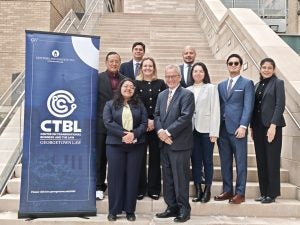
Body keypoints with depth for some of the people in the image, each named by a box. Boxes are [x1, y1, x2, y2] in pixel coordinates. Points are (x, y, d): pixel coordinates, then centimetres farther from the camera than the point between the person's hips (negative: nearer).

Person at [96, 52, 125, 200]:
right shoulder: (98, 78, -1)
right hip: (102, 123, -2)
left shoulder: (125, 80, 7)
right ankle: (99, 187, 17)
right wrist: (94, 119, -7)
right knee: (100, 157, 7)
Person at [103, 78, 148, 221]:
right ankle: (114, 210, 11)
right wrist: (124, 134, -18)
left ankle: (130, 210, 13)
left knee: (132, 177, 4)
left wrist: (134, 134, -16)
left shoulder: (139, 105, 12)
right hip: (115, 145, -1)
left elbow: (144, 123, 3)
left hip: (136, 145, 2)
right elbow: (108, 122, -6)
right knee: (115, 176, 1)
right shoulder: (110, 104, 7)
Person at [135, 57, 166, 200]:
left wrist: (155, 121, -7)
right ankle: (140, 189, 14)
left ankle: (154, 189, 16)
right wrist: (146, 121, -10)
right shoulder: (136, 84, 4)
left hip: (157, 126, 1)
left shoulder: (161, 83, 7)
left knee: (155, 158, 5)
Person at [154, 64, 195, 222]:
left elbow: (185, 117, -15)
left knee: (180, 177, -1)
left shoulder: (187, 94, -5)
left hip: (179, 143, -7)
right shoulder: (161, 95, 17)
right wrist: (160, 131, -8)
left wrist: (168, 132, -16)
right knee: (167, 177, 12)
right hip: (164, 143, 7)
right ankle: (172, 207, 23)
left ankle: (184, 209, 11)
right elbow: (157, 115, 11)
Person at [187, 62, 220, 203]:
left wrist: (214, 132, -10)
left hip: (206, 129, -2)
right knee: (195, 161, 6)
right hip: (192, 129, 3)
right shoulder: (187, 90, 10)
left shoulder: (211, 88, 2)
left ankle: (207, 190, 13)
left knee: (207, 160, 4)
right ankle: (198, 190, 14)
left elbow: (215, 110, -3)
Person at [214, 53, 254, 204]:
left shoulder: (247, 83, 2)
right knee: (225, 162, 9)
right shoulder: (221, 85, 18)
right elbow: (219, 106, 14)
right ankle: (227, 190, 19)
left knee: (240, 162, 1)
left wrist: (243, 126, -17)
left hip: (237, 128, -5)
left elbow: (248, 106, -7)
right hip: (222, 128, 5)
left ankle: (240, 193, 9)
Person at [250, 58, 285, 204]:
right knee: (261, 161, 8)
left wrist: (273, 125, -18)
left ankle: (272, 193, 9)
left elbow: (280, 105, -9)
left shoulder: (278, 83, -1)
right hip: (258, 127, 6)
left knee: (272, 161, 0)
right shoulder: (257, 86, 15)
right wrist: (252, 127, 9)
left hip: (272, 126, -5)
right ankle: (263, 192, 17)